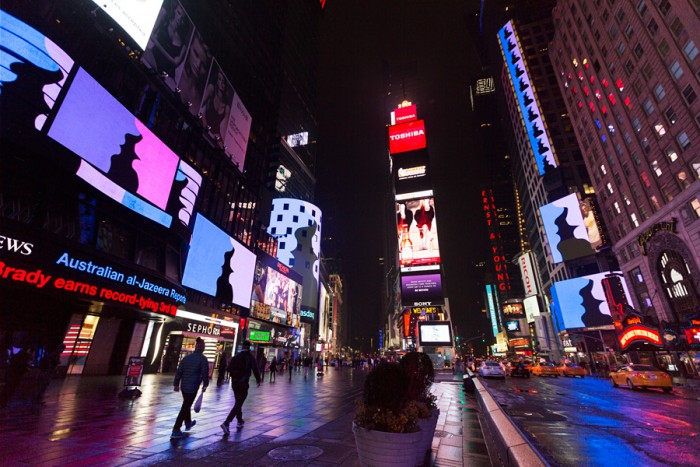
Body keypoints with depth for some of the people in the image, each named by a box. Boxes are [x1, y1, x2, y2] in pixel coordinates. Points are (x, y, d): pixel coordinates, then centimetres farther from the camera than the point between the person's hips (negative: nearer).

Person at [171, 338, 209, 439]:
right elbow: (205, 373, -13)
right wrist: (205, 385, 0)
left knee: (186, 405, 25)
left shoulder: (187, 357, 6)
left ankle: (188, 423, 43)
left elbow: (179, 371, 7)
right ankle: (175, 431, 1)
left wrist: (176, 384, 14)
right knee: (185, 408, 1)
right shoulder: (203, 359, -12)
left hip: (184, 386, 7)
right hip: (193, 387, -7)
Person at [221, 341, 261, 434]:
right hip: (243, 384, -6)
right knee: (238, 404, -2)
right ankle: (226, 423, -15)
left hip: (234, 383, 6)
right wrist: (258, 380, 8)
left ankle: (240, 421, 35)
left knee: (238, 402, 23)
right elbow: (255, 370, -8)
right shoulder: (250, 357, -8)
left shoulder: (235, 357, 5)